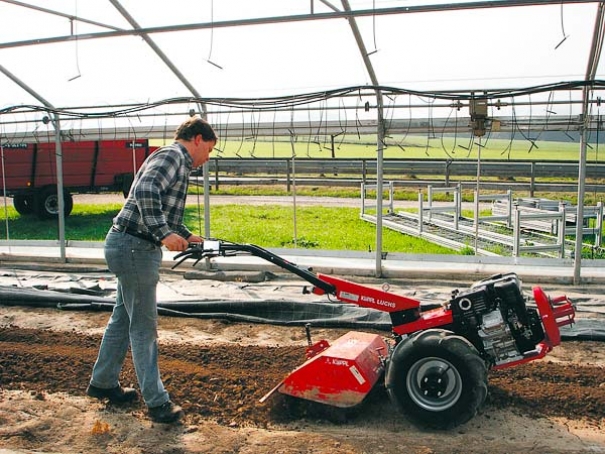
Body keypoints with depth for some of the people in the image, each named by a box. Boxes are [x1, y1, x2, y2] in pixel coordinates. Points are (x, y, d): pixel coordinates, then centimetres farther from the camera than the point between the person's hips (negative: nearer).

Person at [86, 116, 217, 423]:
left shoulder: (177, 163, 21)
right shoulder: (173, 155, -11)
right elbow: (145, 191, -28)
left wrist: (186, 237, 34)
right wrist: (164, 234, -32)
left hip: (130, 247, 10)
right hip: (134, 246, -10)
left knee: (124, 317, 20)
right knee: (144, 326, -3)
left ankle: (103, 382, 34)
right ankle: (157, 402, 5)